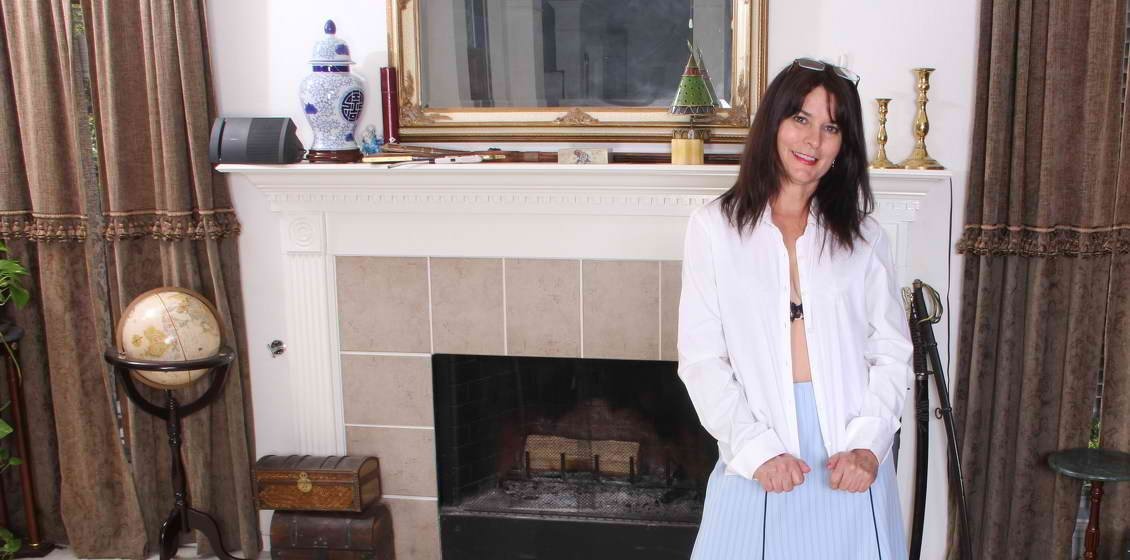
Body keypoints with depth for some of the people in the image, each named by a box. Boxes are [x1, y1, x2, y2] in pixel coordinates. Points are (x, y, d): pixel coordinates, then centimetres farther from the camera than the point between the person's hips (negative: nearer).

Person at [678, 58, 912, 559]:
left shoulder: (864, 237, 8)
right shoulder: (714, 228, 0)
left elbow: (892, 354, 5)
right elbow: (701, 358, -3)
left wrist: (867, 444, -10)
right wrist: (757, 450, -12)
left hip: (850, 462, 2)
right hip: (758, 463, -2)